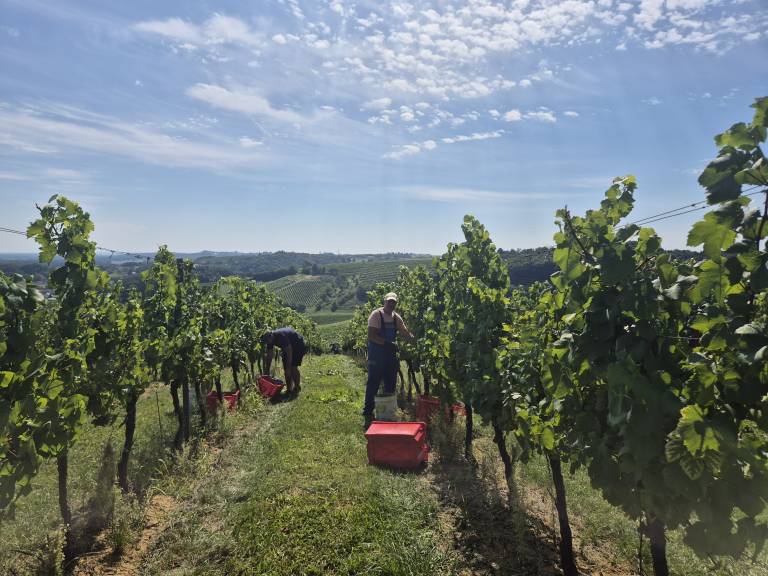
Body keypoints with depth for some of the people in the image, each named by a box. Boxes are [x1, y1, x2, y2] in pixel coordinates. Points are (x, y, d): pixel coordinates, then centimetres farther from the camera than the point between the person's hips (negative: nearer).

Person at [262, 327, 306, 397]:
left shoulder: (281, 336, -34)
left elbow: (289, 352, -32)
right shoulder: (270, 340, -10)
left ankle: (297, 388, -4)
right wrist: (267, 372, -4)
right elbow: (269, 356, -2)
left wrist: (288, 368, -31)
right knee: (285, 368, 1)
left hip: (299, 346, -8)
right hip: (288, 348, 8)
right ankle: (289, 390, 7)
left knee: (293, 367, -17)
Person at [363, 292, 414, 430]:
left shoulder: (396, 317, 8)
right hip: (376, 355, -7)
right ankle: (368, 415, 2)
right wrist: (387, 343, -26)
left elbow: (405, 332, 7)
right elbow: (371, 336, -19)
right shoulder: (376, 315, -12)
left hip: (390, 354, 7)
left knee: (390, 384, 12)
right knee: (373, 384, -5)